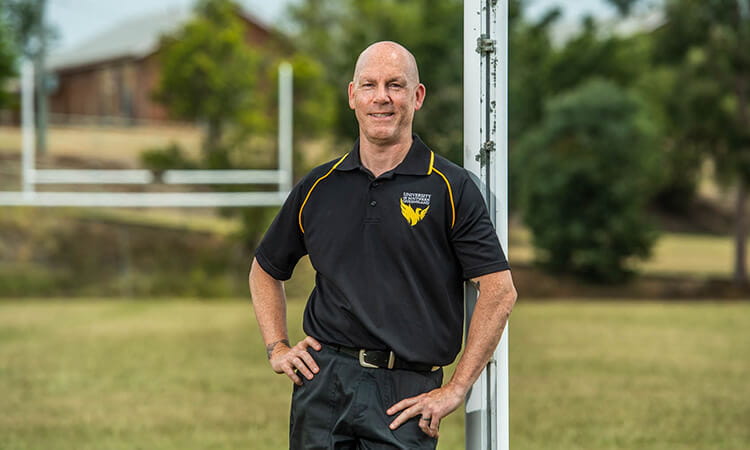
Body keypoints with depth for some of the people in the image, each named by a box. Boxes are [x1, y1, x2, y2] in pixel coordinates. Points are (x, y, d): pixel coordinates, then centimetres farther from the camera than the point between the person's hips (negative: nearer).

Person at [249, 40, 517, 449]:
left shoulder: (452, 188, -1)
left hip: (406, 392, -3)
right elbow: (266, 270, 24)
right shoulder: (319, 187, 10)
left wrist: (456, 389, -8)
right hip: (322, 382, 3)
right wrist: (277, 348, 11)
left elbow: (499, 291, -5)